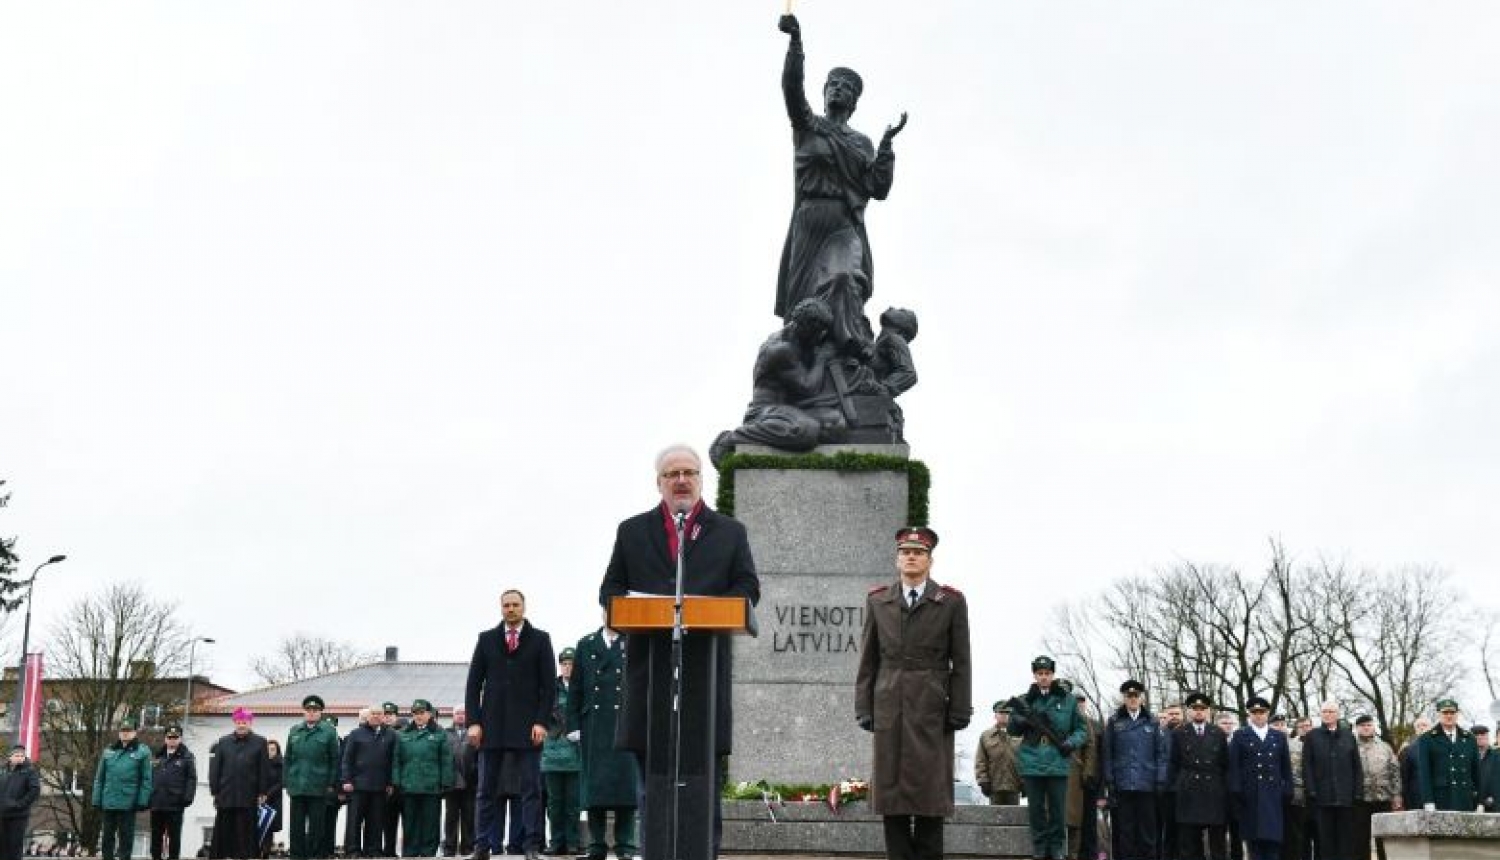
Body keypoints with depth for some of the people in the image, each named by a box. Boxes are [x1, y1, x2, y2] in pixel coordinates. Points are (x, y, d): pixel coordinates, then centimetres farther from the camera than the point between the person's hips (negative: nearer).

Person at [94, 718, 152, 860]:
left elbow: (146, 779, -4)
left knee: (126, 837, 2)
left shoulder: (142, 752, -1)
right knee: (108, 836, 11)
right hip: (108, 803, 4)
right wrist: (97, 799, 5)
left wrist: (143, 801, -11)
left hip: (128, 805, -4)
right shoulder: (109, 751, 10)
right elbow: (99, 778, 12)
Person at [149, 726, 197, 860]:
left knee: (174, 836, 2)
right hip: (157, 804, 4)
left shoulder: (186, 757, 0)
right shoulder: (158, 756, 14)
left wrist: (187, 797, -15)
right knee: (156, 836, 10)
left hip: (175, 805, -4)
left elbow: (191, 779, -5)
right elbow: (150, 777, 16)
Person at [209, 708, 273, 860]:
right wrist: (215, 791, 2)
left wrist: (262, 793, -2)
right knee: (222, 833, 5)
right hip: (225, 796, 2)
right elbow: (215, 769, 8)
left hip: (249, 798, -2)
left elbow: (264, 770, 2)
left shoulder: (259, 743, 4)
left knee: (247, 834, 0)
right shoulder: (223, 742, 10)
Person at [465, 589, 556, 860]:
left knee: (530, 787, -3)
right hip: (492, 725, 2)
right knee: (487, 789, 2)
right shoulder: (486, 639, 11)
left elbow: (549, 685, 3)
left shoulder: (540, 639, 7)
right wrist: (474, 722, -1)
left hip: (527, 726, -1)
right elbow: (473, 683, 9)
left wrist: (542, 722, -7)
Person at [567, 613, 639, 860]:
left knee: (625, 782, -4)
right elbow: (576, 690, 12)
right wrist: (574, 725, 5)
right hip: (593, 727, 2)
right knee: (594, 784, 2)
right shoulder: (586, 645, 15)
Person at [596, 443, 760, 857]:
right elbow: (610, 589, 11)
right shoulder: (632, 531, 15)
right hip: (649, 664, 1)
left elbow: (747, 588, 6)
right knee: (652, 772, 3)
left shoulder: (730, 532, 14)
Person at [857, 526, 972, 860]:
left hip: (932, 710, -2)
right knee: (891, 792, 2)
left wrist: (959, 712, -3)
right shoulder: (877, 600, 11)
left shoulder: (951, 602, 5)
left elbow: (961, 662, 2)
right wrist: (864, 708, 3)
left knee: (931, 790, -1)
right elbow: (868, 660, 10)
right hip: (890, 710, 2)